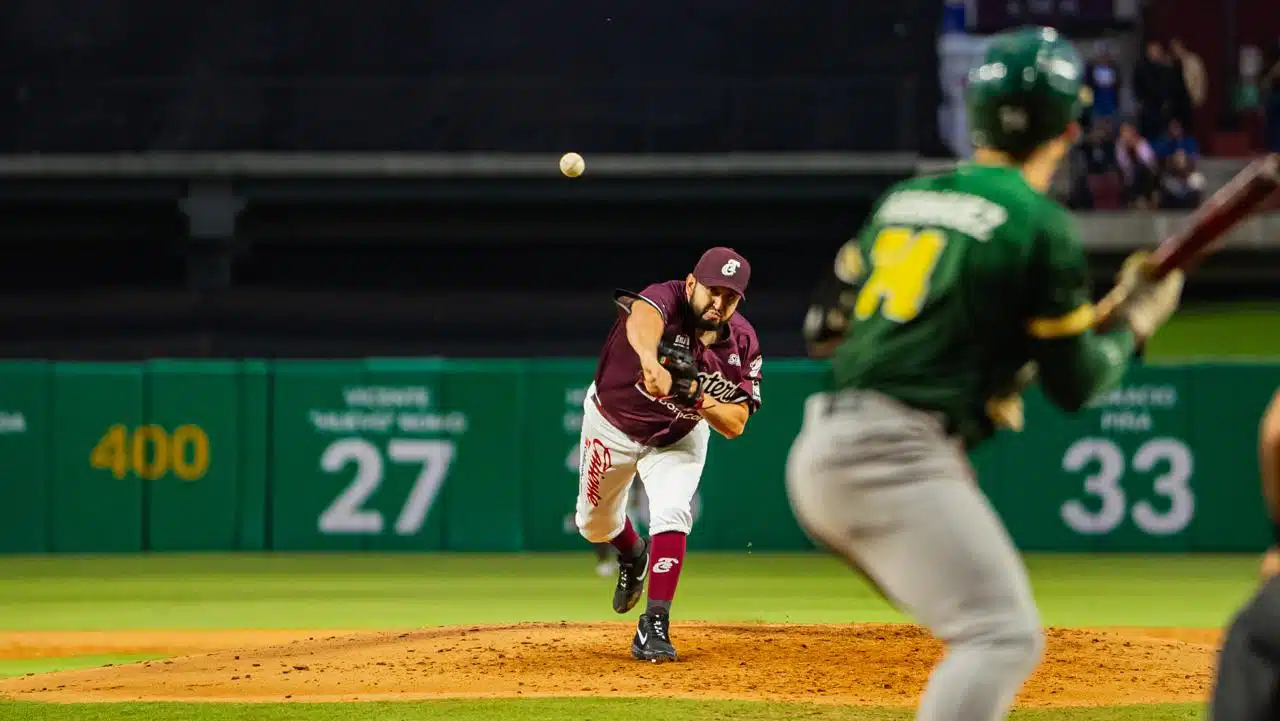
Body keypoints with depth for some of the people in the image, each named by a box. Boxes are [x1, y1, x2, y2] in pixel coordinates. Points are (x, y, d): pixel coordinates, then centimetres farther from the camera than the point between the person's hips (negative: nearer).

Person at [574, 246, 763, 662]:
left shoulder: (743, 344, -23)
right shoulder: (666, 300, -36)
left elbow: (735, 425, -19)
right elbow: (643, 319, -63)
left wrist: (706, 404, -41)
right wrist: (650, 360, -85)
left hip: (677, 437, 1)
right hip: (612, 425, -1)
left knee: (672, 515, -23)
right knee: (594, 524, 16)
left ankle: (654, 625, -17)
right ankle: (632, 555, 52)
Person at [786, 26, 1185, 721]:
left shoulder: (904, 198, 17)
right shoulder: (1039, 224, -4)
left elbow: (823, 324, 21)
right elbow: (1075, 385, 1)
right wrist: (1134, 323, 19)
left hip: (818, 453, 8)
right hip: (896, 456, -8)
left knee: (987, 633, 20)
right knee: (1003, 635, -14)